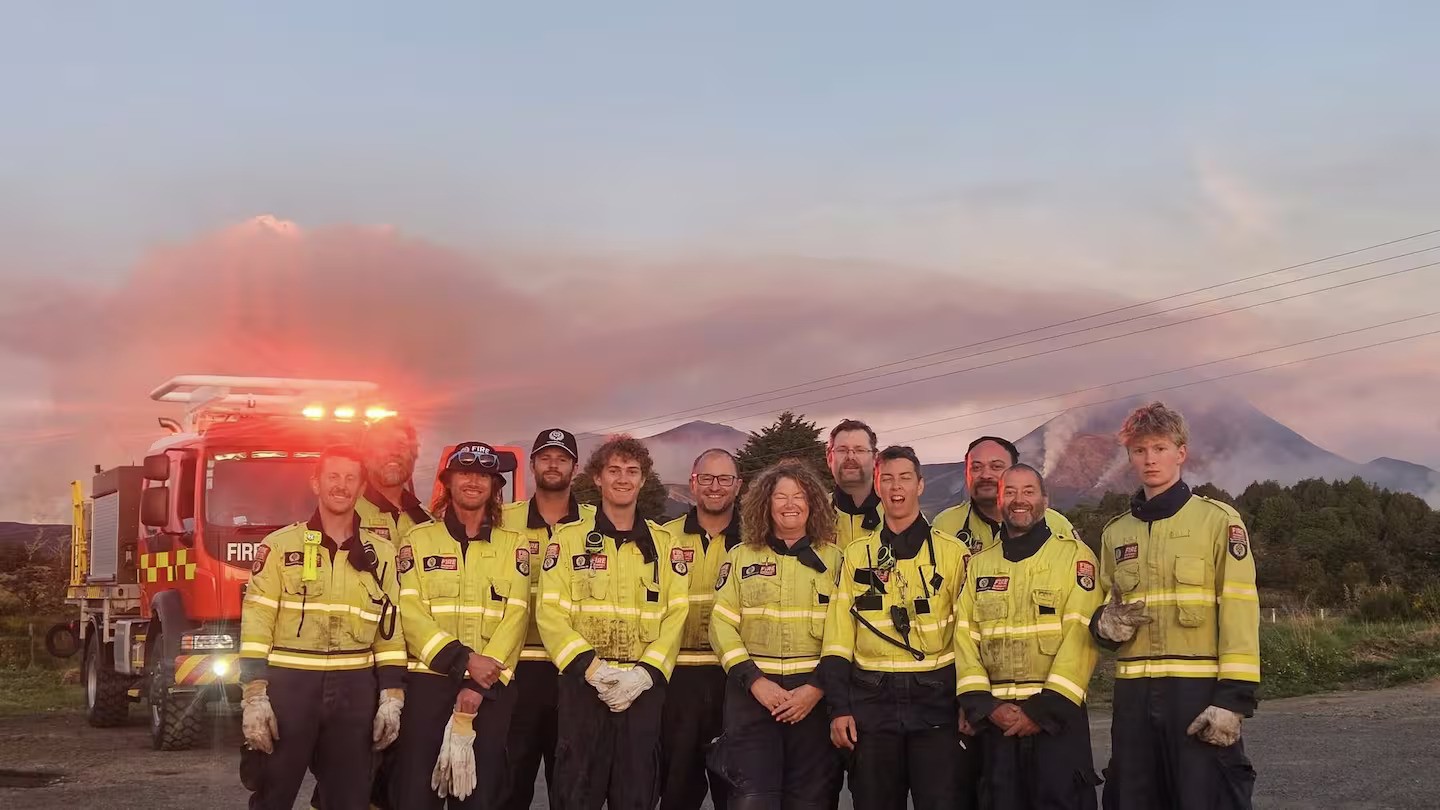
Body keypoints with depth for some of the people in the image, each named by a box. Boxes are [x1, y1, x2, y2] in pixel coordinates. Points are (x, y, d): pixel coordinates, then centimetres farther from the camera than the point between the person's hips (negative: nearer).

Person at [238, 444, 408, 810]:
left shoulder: (382, 554, 9)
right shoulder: (280, 546, 1)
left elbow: (390, 628, 9)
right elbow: (257, 622, -4)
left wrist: (392, 696, 1)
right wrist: (254, 696, -12)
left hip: (355, 691, 2)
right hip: (288, 685, -2)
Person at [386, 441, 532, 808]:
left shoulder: (513, 545, 8)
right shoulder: (418, 540, 5)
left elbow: (515, 616, -1)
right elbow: (409, 613, -5)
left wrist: (480, 684, -12)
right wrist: (464, 660, -17)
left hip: (491, 688, 1)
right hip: (428, 680, -1)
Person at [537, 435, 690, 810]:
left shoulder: (664, 543, 9)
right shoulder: (569, 538, 3)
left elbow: (677, 615, 2)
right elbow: (551, 614, -3)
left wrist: (646, 672, -11)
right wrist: (591, 667, -16)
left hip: (644, 687, 2)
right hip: (583, 683, -2)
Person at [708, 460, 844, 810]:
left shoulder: (834, 559, 7)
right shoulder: (741, 557, 9)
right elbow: (722, 624, 3)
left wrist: (817, 687, -11)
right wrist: (754, 680, -10)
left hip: (814, 693, 0)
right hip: (752, 691, 0)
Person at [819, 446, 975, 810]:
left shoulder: (953, 553, 3)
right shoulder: (856, 555, 7)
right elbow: (839, 635, 5)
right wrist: (839, 708, -2)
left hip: (937, 699, -2)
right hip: (871, 701, 2)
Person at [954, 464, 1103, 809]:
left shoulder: (1075, 555, 0)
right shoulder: (979, 564, 12)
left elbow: (1081, 636, -9)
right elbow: (965, 637, 6)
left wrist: (1044, 709, -15)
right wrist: (985, 705, -7)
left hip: (1056, 713, -4)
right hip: (997, 717, 4)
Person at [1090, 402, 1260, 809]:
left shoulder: (1217, 519, -1)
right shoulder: (1116, 532, 15)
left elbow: (1239, 613, -7)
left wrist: (1234, 696, -16)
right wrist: (1105, 622, 0)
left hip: (1199, 689, -5)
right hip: (1134, 693, 5)